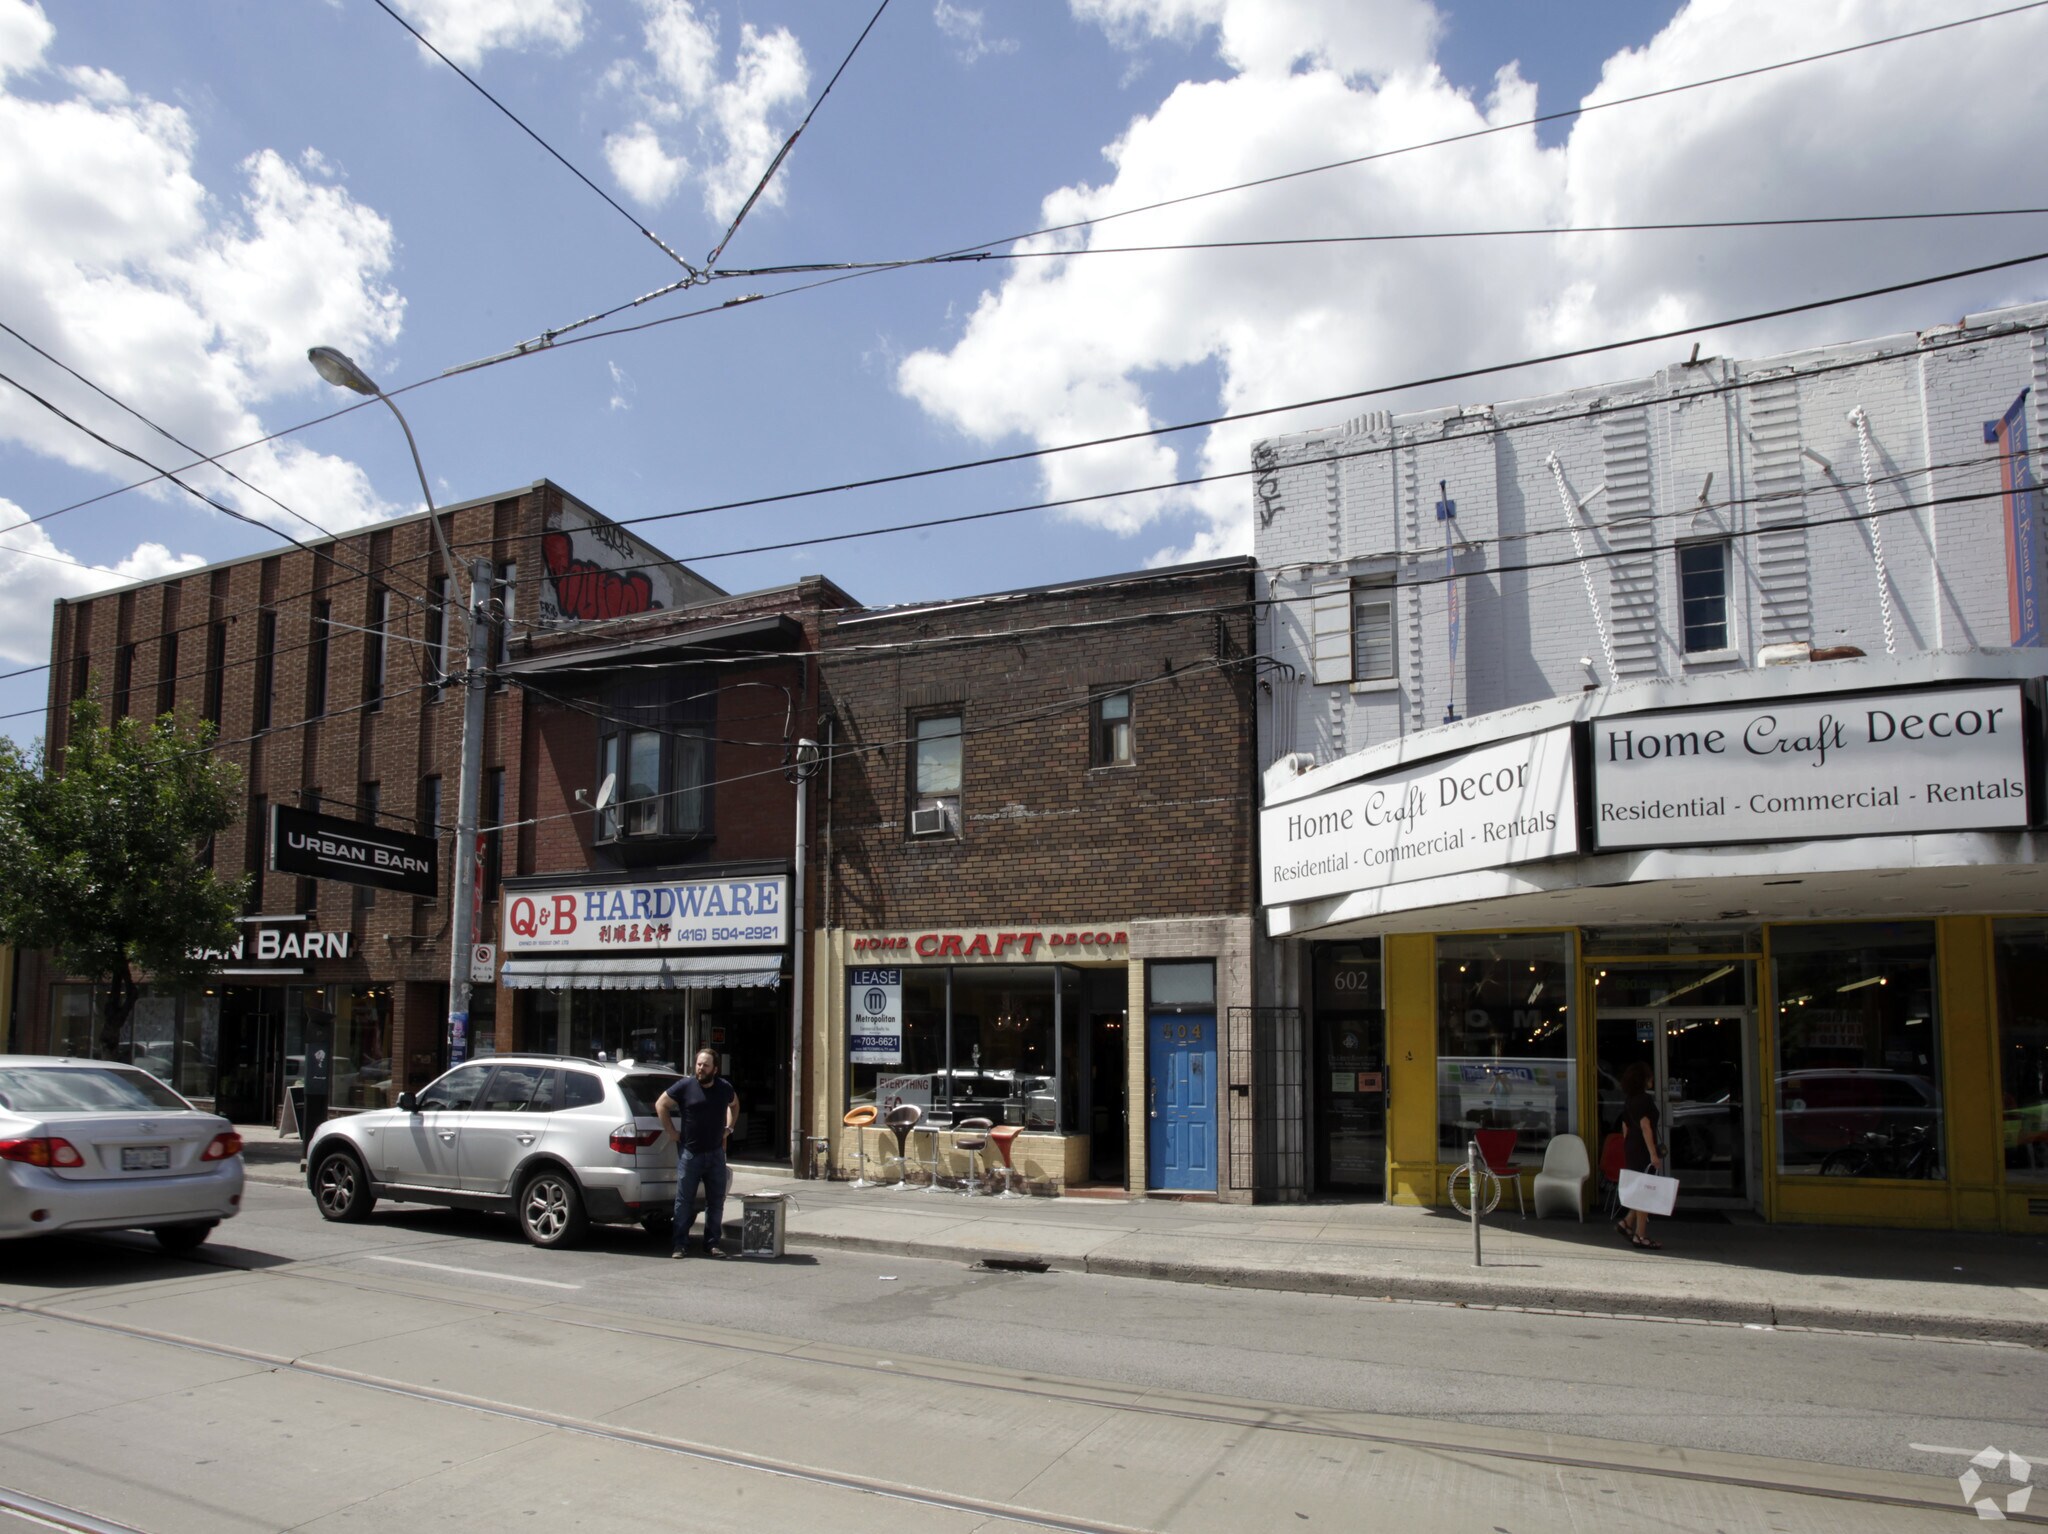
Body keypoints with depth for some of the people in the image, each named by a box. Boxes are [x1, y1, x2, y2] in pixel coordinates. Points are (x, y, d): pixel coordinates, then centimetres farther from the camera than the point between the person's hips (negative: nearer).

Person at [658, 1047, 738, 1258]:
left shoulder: (724, 1088, 2)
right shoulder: (685, 1086, -8)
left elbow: (734, 1104, 24)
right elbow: (660, 1104, 1)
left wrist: (729, 1128, 12)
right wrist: (671, 1132, -3)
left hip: (715, 1153, 3)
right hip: (689, 1153, -3)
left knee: (716, 1201, 7)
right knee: (684, 1200, 1)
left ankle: (712, 1243, 16)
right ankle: (681, 1245, 8)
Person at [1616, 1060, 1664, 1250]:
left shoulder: (1629, 1100, 14)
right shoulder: (1644, 1099, -13)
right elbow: (1645, 1127, -19)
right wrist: (1653, 1153, -21)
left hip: (1631, 1149, 9)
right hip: (1643, 1150, -9)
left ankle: (1626, 1222, 14)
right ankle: (1640, 1236, -2)